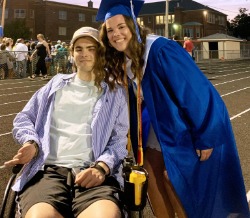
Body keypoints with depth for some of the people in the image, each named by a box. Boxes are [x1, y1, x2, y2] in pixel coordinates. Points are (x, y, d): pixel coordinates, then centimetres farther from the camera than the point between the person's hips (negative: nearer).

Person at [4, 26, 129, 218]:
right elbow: (24, 118, 23)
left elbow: (119, 139, 11)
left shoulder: (115, 92, 19)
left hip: (92, 173, -1)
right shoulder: (57, 83, 24)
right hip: (49, 169, 1)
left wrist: (101, 167, -10)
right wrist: (31, 142, -1)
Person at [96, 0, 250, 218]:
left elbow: (195, 91, -26)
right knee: (151, 173, 7)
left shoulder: (160, 49, -27)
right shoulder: (122, 60, -1)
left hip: (184, 126, -7)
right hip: (160, 123, 8)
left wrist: (204, 137, -23)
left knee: (173, 177, -4)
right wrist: (136, 137, 11)